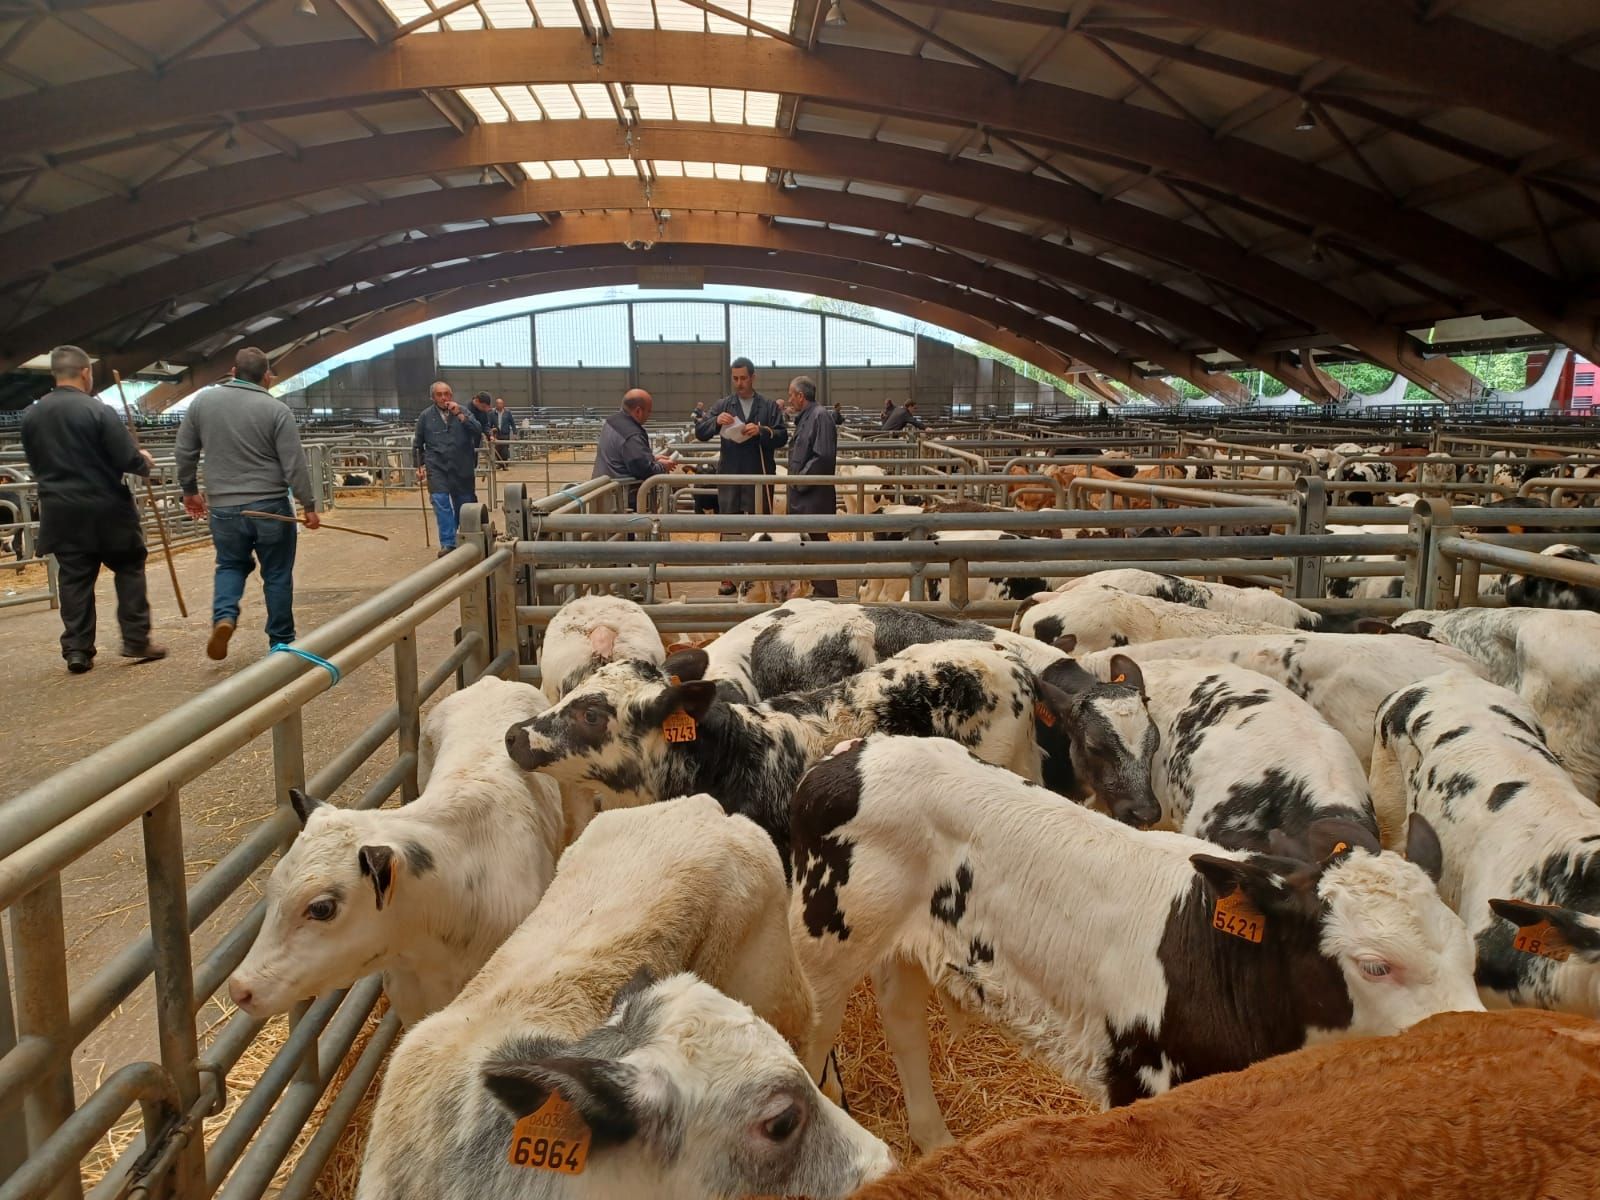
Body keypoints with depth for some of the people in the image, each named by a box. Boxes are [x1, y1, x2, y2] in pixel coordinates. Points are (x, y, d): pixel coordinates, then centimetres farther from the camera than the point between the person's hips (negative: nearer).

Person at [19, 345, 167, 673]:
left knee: (73, 579, 8)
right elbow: (127, 460, -14)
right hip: (105, 509, -5)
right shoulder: (98, 410, -14)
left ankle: (77, 649, 7)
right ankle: (136, 640, 6)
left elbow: (35, 464, 15)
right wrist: (144, 461, 7)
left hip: (61, 511, 5)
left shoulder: (31, 415, 5)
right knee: (129, 569, 8)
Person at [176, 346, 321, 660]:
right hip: (271, 506, -3)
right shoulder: (276, 409, -8)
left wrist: (189, 489, 23)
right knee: (277, 574, 8)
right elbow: (295, 465, -9)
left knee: (230, 565, 20)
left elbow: (184, 452, 10)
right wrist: (309, 505, 0)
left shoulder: (202, 400, 4)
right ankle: (281, 642, 15)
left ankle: (224, 617, -5)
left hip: (224, 507, 3)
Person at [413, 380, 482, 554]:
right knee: (441, 502, -14)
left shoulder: (462, 411, 4)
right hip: (436, 467, -1)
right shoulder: (426, 416, 4)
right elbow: (417, 444, 14)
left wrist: (460, 415, -16)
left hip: (461, 467, 1)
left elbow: (478, 432, -9)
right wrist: (420, 465, 9)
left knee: (464, 504, 7)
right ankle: (447, 543, -13)